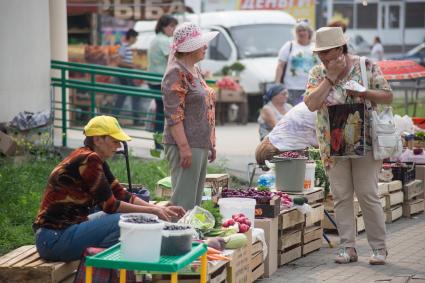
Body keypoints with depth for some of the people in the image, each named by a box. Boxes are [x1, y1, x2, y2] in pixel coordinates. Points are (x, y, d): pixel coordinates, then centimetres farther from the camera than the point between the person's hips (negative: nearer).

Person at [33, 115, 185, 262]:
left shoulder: (97, 161, 12)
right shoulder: (88, 160, -17)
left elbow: (121, 194, 12)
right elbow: (109, 205, -15)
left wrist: (160, 209, 3)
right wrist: (151, 211, -9)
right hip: (55, 239, -10)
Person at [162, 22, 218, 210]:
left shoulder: (194, 71, 17)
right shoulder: (176, 73, -12)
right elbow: (173, 115, -18)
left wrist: (210, 144, 23)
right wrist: (184, 147, -23)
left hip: (200, 145, 10)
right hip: (186, 146, -10)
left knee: (196, 199, 13)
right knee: (184, 201, -10)